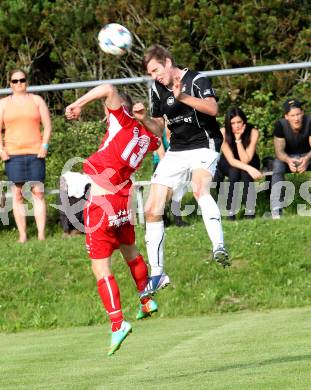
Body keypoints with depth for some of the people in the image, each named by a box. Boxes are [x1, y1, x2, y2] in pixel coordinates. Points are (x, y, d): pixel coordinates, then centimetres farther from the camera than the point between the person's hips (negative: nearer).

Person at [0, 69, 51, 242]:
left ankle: (41, 234, -5)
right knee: (17, 194, -3)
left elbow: (47, 125, 6)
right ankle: (22, 235, -1)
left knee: (38, 193, -4)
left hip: (35, 152, 0)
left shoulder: (37, 100, 9)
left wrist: (45, 145, -6)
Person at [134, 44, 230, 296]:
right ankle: (157, 274, 10)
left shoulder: (197, 80, -10)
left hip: (204, 145, -7)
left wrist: (183, 97, -40)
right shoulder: (157, 89, 9)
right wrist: (143, 119, -4)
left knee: (200, 188, -38)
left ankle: (219, 247, -47)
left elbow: (212, 108, -28)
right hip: (176, 150, 7)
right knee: (152, 209, 0)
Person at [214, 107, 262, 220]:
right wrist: (249, 168, -47)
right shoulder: (224, 133, -26)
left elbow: (245, 160, -29)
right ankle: (230, 210, -24)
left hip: (249, 163, 0)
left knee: (245, 173, -33)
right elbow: (231, 160, -30)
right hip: (228, 165, 0)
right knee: (234, 172, -33)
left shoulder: (253, 132, -26)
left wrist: (238, 139, -38)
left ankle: (250, 209, -26)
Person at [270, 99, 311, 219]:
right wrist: (289, 160, -46)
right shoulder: (280, 125, -20)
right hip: (287, 157, 0)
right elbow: (279, 151, -21)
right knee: (277, 168, -33)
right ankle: (276, 209, -41)